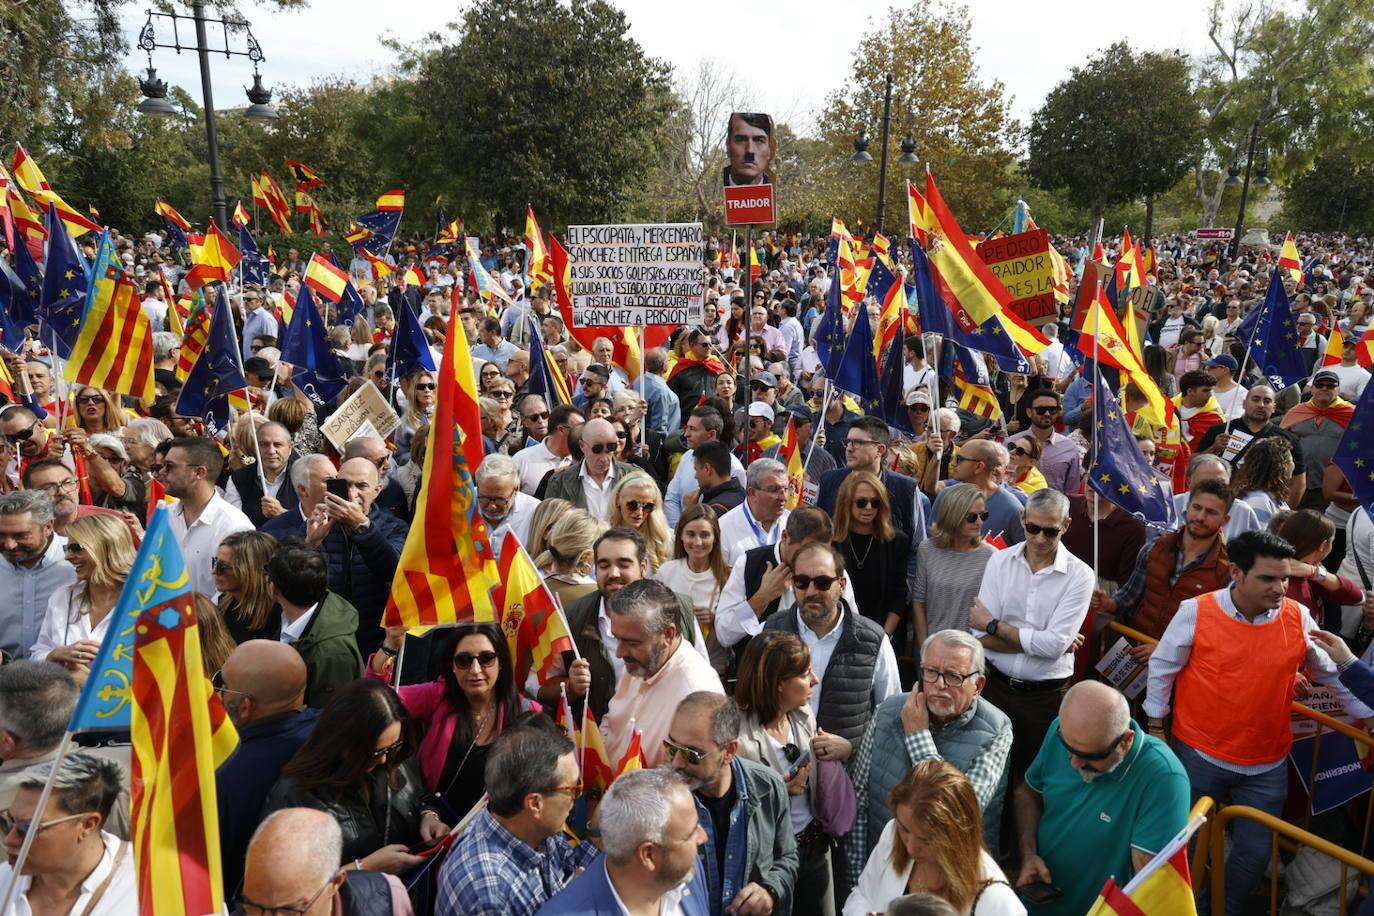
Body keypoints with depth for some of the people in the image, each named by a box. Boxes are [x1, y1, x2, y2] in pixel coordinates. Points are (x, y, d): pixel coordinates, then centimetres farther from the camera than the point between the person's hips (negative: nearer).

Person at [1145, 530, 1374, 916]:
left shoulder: (1298, 618, -8)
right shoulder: (1196, 612, -15)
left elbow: (1333, 675, 9)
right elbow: (1162, 667, -4)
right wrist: (1156, 727, 0)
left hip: (1267, 765, 2)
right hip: (1199, 755, -2)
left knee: (1255, 851, 15)